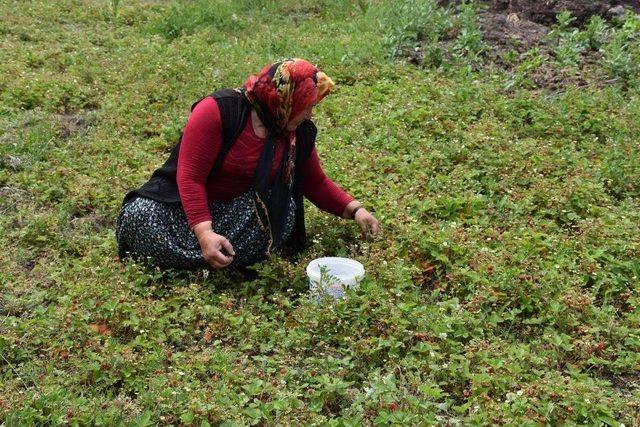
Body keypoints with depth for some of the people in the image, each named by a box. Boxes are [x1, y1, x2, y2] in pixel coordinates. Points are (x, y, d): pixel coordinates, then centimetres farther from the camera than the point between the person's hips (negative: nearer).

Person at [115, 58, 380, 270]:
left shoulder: (299, 134, -4)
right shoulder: (216, 111, -23)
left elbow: (316, 184, 11)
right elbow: (190, 178, -26)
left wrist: (355, 210, 0)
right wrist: (204, 233, -37)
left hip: (242, 208, 4)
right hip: (186, 204, -4)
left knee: (285, 210, -27)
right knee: (139, 216, -30)